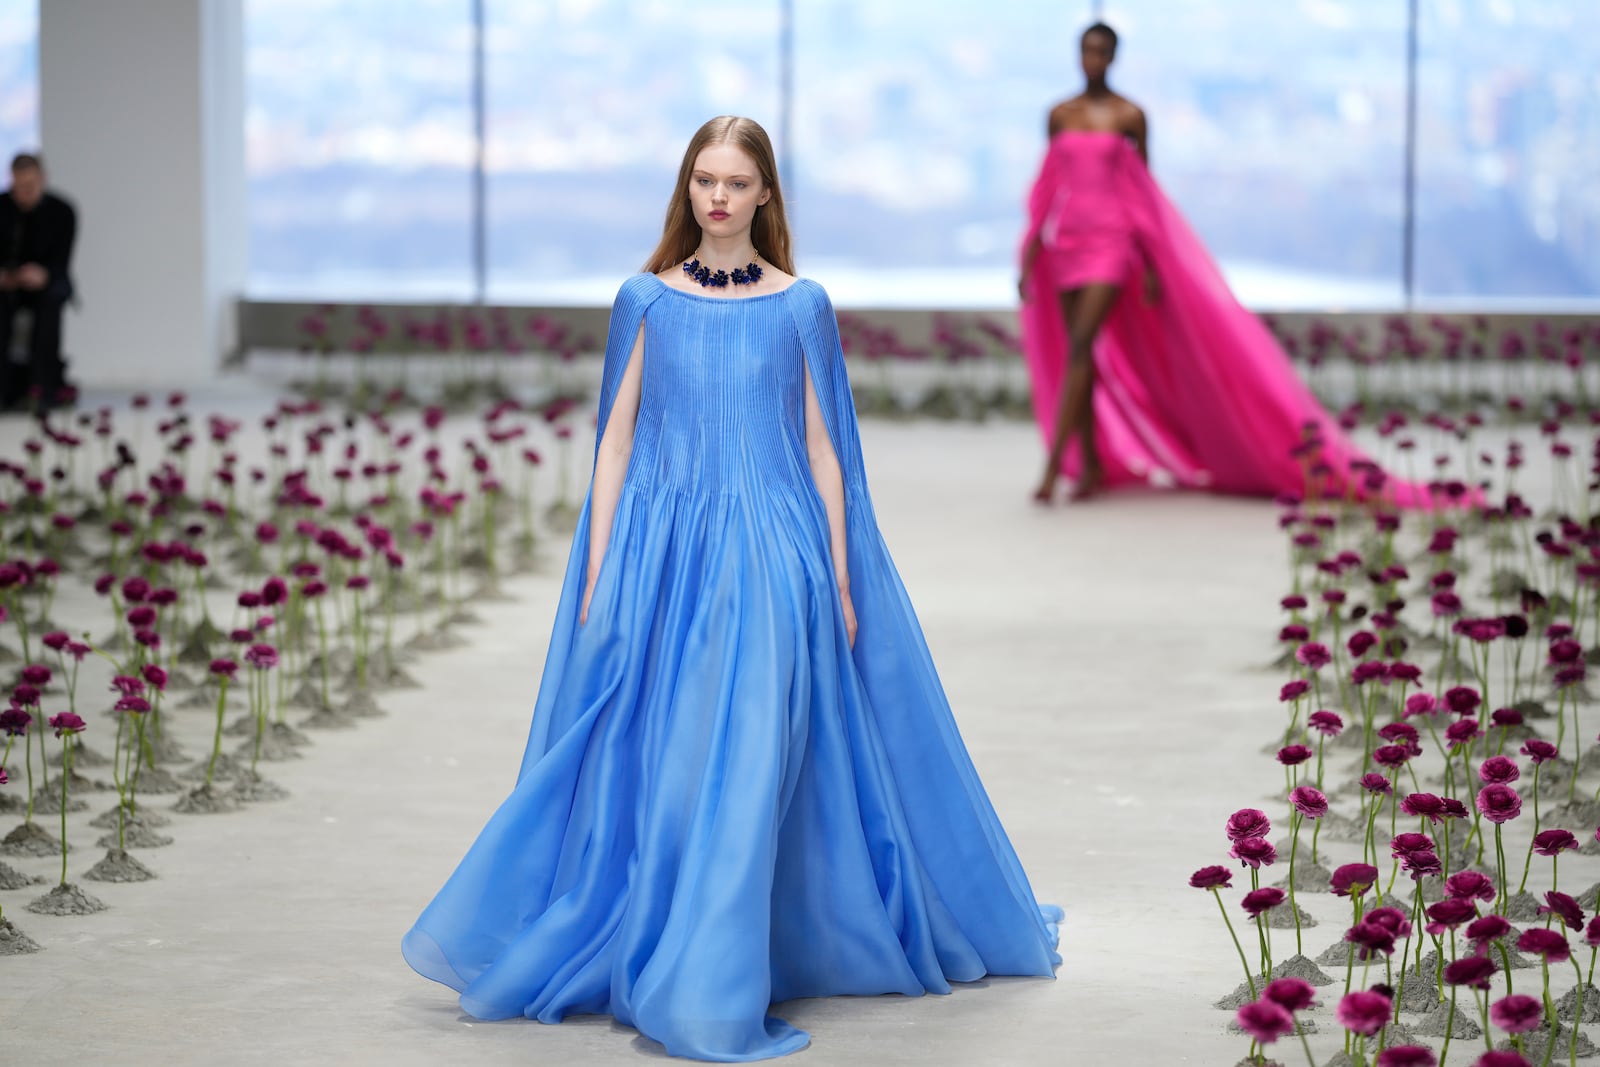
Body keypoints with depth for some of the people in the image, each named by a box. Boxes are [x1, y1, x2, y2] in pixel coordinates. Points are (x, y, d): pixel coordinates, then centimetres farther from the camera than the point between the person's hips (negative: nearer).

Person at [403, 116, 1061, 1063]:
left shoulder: (801, 307, 4)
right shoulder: (647, 300, 6)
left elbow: (823, 449, 5)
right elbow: (617, 440, 6)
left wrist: (839, 579, 1)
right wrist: (598, 571, 0)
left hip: (771, 557, -1)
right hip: (661, 555, 1)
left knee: (746, 762, -7)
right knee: (653, 764, 2)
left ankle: (709, 988, -2)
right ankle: (642, 961, 16)